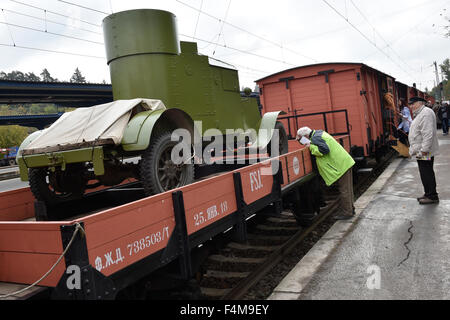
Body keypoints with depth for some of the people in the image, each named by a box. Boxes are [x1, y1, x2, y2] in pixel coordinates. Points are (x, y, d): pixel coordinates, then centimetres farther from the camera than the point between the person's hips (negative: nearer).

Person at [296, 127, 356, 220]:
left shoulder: (315, 138, -15)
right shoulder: (319, 133, 16)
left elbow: (325, 150, -26)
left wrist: (311, 147, -16)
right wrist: (311, 146, 10)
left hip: (342, 165, -10)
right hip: (346, 162, 10)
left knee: (344, 190, -2)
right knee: (347, 189, 18)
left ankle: (347, 213, 6)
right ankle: (350, 209, 29)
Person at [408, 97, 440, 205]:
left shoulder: (426, 113, -16)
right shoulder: (420, 114, 19)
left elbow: (428, 133, -24)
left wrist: (424, 149, -25)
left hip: (424, 152, -11)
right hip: (421, 151, 11)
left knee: (427, 174, -5)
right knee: (426, 174, 16)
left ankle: (432, 197, 3)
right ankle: (429, 194, 25)